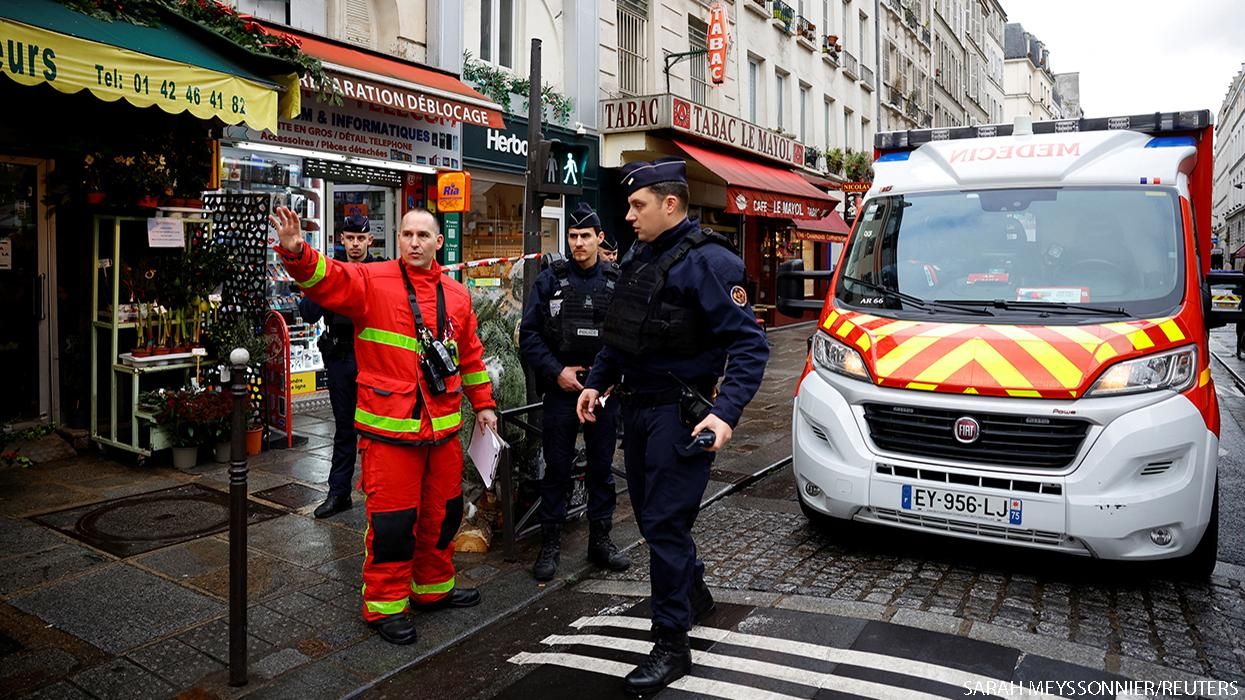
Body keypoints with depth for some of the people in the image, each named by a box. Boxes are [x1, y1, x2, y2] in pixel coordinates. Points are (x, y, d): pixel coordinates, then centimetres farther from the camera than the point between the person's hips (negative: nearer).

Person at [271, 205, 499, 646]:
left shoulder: (456, 295, 10)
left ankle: (433, 587, 37)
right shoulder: (371, 282, -4)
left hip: (444, 427, 6)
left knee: (442, 511, 17)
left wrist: (483, 404, 19)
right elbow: (325, 279, -21)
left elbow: (471, 354, 18)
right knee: (392, 519, 0)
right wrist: (296, 251, -41)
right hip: (389, 427, -5)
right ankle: (385, 605, 18)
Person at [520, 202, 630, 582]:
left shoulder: (617, 281, 3)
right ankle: (550, 544, 18)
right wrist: (556, 371, -10)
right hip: (561, 390, -1)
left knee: (602, 468, 11)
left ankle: (600, 540, 25)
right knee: (556, 469, 6)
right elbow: (529, 334, -2)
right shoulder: (550, 279, 0)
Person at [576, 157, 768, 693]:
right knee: (650, 514, 19)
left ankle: (672, 645, 10)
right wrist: (596, 382, 15)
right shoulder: (637, 257, 10)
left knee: (664, 523, -5)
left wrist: (726, 412, -30)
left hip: (678, 413, -9)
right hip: (636, 405, 9)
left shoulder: (707, 261, -16)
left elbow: (749, 344, -20)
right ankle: (693, 593, 43)